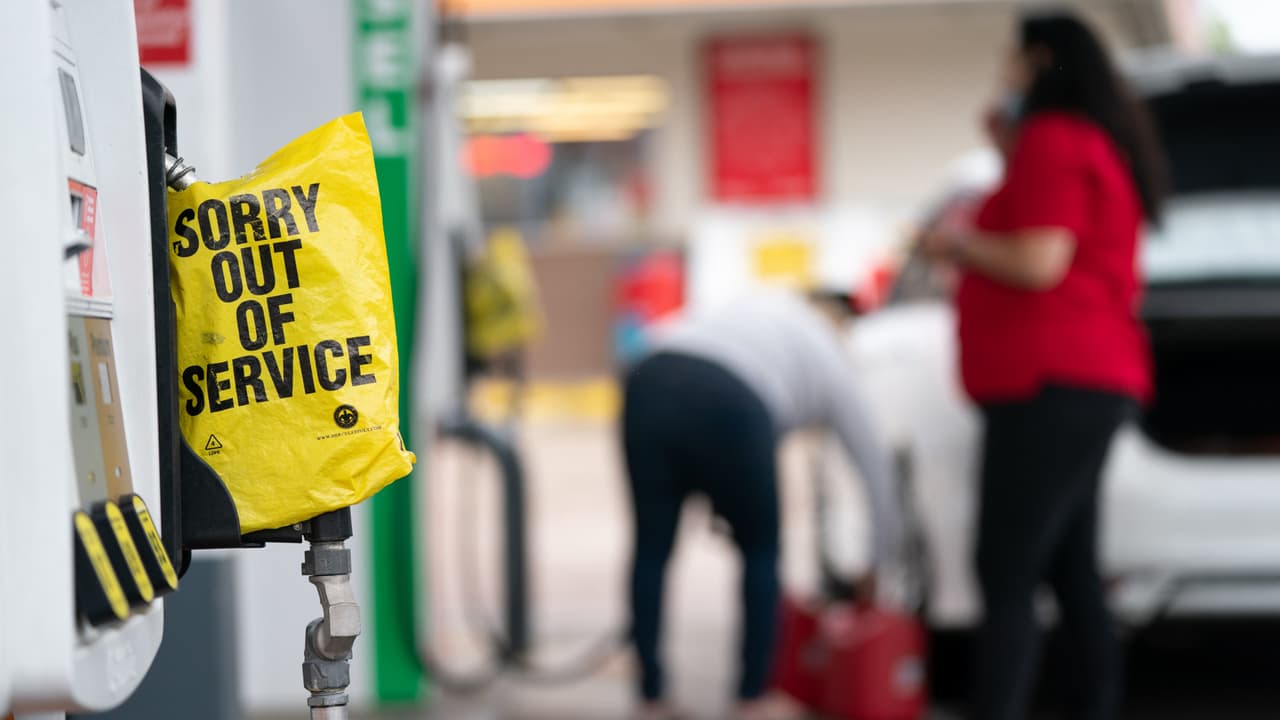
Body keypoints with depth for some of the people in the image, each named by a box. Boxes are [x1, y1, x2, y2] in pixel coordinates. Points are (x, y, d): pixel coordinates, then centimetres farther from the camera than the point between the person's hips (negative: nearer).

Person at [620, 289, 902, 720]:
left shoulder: (767, 311, 38)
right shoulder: (831, 365, 29)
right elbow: (875, 467, 35)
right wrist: (880, 563, 48)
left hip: (650, 383, 3)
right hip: (729, 404, -3)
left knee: (652, 545, 16)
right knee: (760, 551, 19)